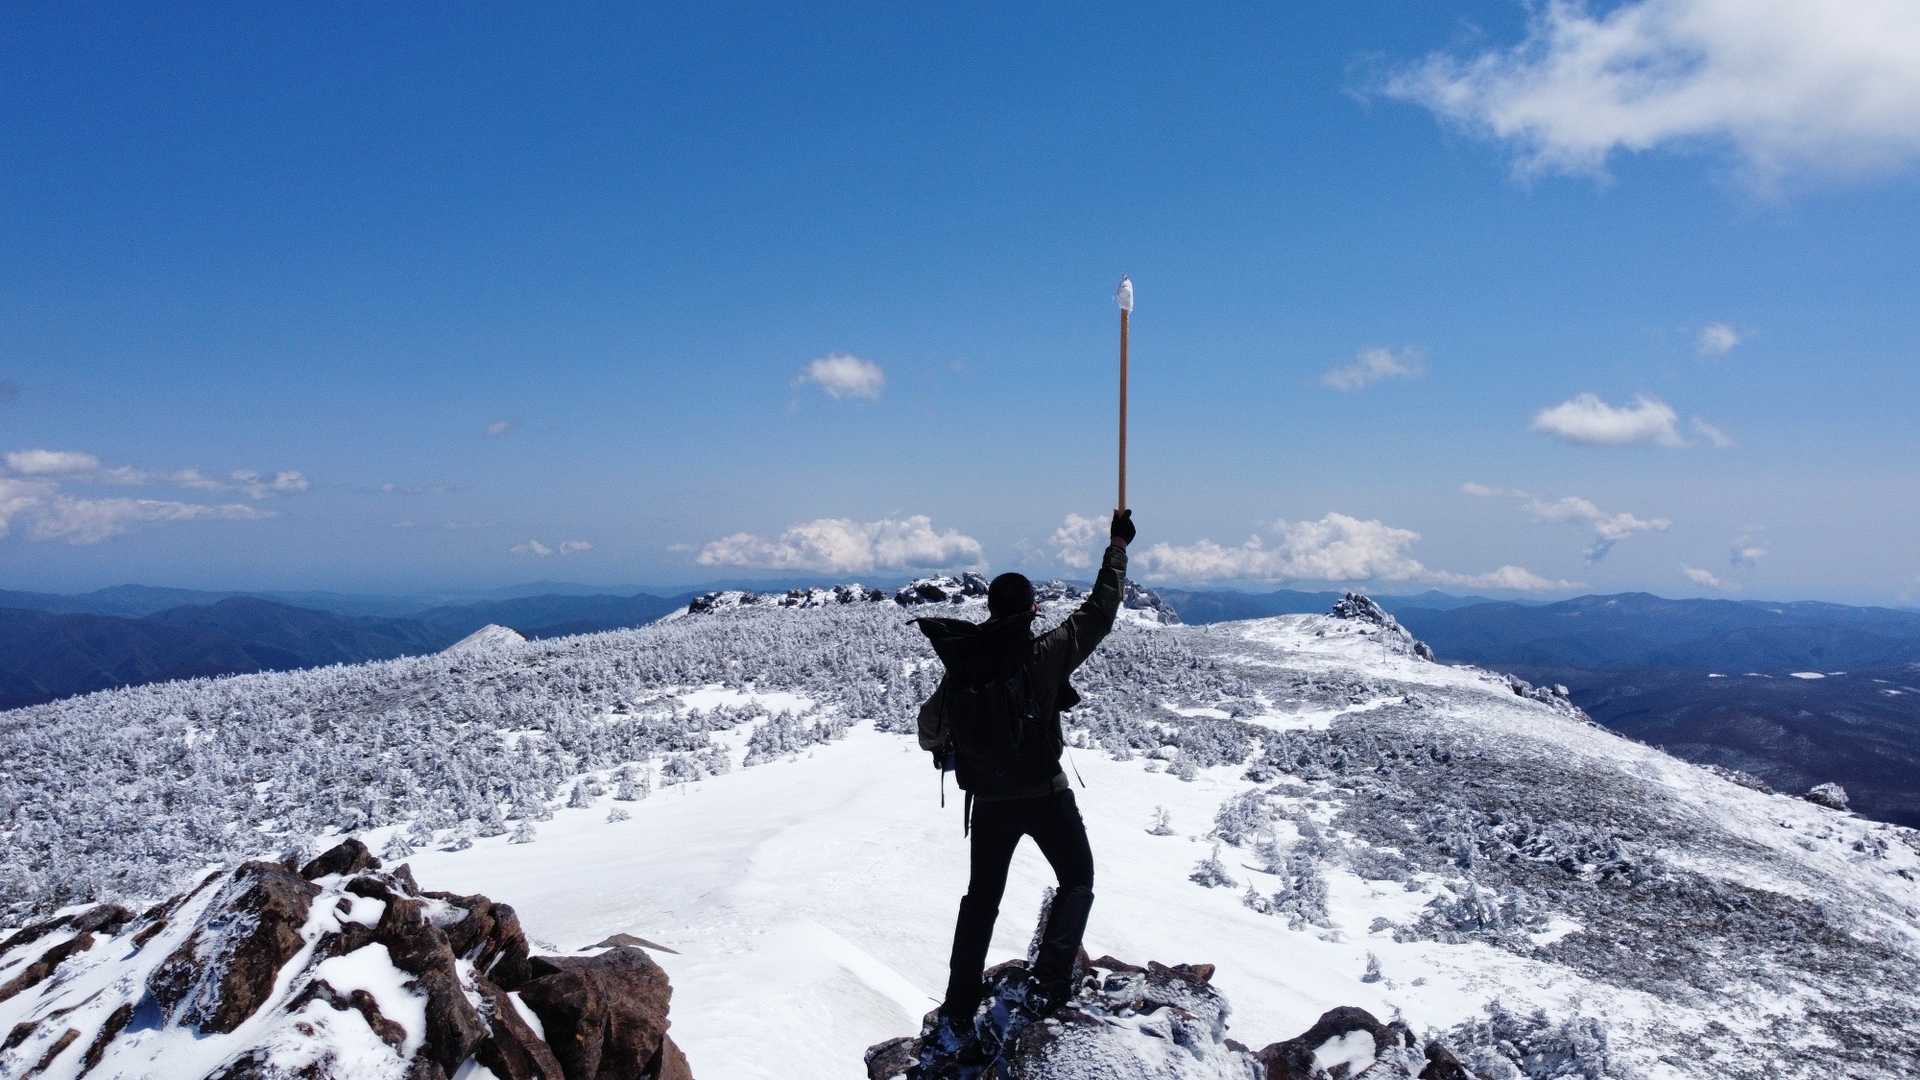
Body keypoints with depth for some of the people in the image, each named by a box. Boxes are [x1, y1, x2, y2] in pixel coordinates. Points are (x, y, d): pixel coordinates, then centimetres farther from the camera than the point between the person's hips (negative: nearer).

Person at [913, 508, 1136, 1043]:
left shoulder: (960, 665, -4)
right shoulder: (1045, 654, -15)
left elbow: (929, 733, 5)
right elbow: (1097, 616, -5)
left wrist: (945, 750, 29)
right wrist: (1117, 547, 4)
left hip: (988, 801, 3)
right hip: (1045, 795, -3)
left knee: (981, 899, 18)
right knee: (1077, 880, 19)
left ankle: (959, 1013, 21)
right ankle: (1048, 984, 6)